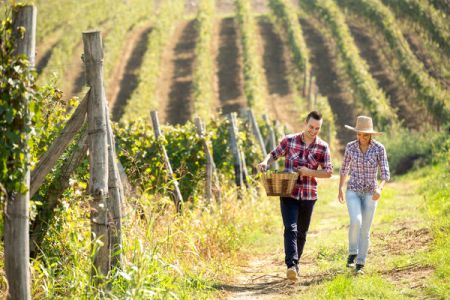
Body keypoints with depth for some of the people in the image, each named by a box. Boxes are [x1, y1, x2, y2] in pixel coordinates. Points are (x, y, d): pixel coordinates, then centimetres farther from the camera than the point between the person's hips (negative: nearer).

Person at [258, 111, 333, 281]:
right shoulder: (289, 141, 0)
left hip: (308, 195, 2)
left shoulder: (322, 147, 0)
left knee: (301, 232, 11)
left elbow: (328, 172, 1)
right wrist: (265, 162, -11)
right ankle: (291, 266, -27)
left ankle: (295, 263, 27)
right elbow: (274, 154, 11)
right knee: (291, 229, -16)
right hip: (288, 193, -2)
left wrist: (309, 172, -15)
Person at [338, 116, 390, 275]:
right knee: (356, 222, -23)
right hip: (353, 191, 0)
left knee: (365, 230, 1)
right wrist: (340, 189, 15)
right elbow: (345, 168, 10)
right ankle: (352, 253, 0)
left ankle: (360, 264, 15)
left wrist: (380, 188, -33)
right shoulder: (350, 147, -5)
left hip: (370, 193, 0)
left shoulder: (379, 148, -11)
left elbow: (385, 173, -14)